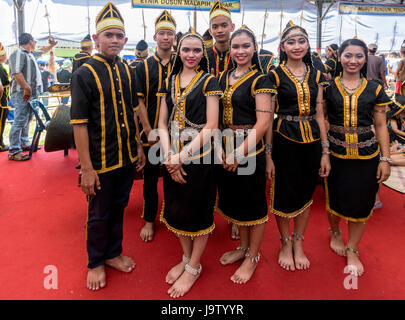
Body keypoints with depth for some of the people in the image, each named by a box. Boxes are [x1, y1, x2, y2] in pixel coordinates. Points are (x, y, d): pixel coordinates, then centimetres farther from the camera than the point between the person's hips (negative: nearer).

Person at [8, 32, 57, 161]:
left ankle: (24, 144, 28)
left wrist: (51, 45, 50)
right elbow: (16, 73, -23)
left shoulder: (30, 53, 20)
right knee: (20, 121, -11)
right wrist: (26, 88, -27)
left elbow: (42, 51, 43)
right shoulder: (18, 54, -10)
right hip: (22, 93, -10)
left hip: (32, 93, 10)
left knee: (27, 120, 17)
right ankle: (14, 151, -9)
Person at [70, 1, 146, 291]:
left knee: (119, 206, 19)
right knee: (99, 214, 11)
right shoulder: (84, 74, -12)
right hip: (100, 160, -5)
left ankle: (114, 254, 40)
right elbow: (79, 124, -15)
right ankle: (96, 263, 33)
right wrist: (87, 168, -17)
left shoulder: (127, 72, 5)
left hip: (127, 157, 5)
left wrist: (138, 147, 11)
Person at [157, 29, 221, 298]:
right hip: (172, 158, 5)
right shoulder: (170, 81, 10)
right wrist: (168, 155, -8)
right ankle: (186, 257, 37)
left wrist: (182, 155, -16)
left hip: (199, 156, -5)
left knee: (198, 211, 6)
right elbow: (162, 123, 7)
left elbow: (211, 126, -11)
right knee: (177, 209, 15)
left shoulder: (209, 82, -3)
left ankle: (194, 267, 26)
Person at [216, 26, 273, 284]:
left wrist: (240, 153, -19)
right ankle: (244, 246, 38)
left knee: (254, 202, 6)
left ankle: (253, 256, 25)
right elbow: (219, 114, 12)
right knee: (235, 198, 17)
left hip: (250, 149, -6)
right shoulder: (224, 77, 11)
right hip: (227, 148, 7)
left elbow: (263, 121, -16)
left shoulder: (260, 80, -8)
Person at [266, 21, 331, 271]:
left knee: (306, 193, 13)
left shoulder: (316, 75, 9)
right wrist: (268, 155, -10)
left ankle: (298, 244, 31)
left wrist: (325, 152, 3)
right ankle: (285, 244, 29)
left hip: (311, 140, 4)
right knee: (283, 193, 7)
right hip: (284, 140, -4)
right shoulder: (274, 76, -3)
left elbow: (320, 115, 8)